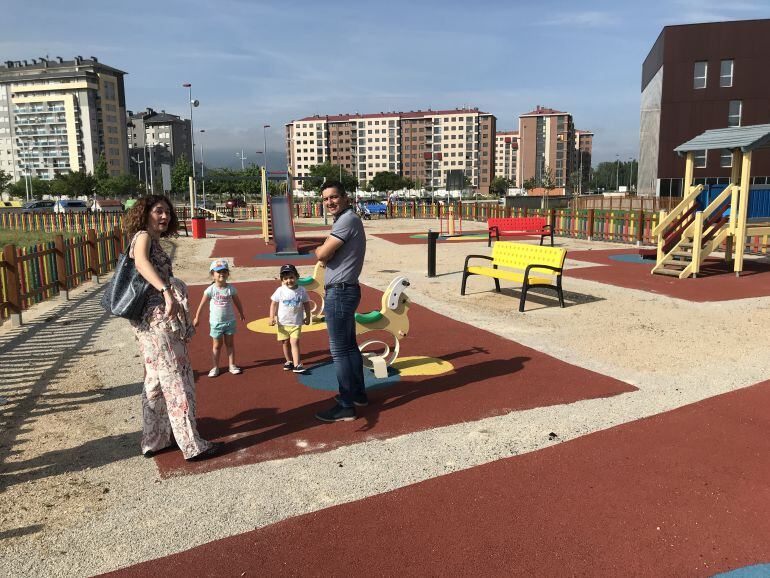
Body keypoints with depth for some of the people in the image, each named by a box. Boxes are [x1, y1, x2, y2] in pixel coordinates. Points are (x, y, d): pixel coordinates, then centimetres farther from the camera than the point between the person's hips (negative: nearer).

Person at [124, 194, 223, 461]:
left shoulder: (153, 241, 18)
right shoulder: (143, 236, -10)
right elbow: (142, 263, -31)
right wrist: (167, 292, -45)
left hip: (151, 321, 10)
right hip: (159, 318, -10)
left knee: (156, 381, 17)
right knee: (177, 381, -5)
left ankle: (154, 440, 28)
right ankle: (192, 446, 1)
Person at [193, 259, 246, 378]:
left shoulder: (231, 288, -6)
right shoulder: (210, 289, -12)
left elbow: (237, 302, 8)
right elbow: (202, 304, -4)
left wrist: (242, 314, 18)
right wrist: (196, 318, 1)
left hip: (230, 321, 2)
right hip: (216, 322, -2)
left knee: (230, 343, 11)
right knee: (217, 345, 9)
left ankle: (232, 365, 20)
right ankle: (215, 367, 17)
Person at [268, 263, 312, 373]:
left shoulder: (301, 291, -5)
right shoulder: (280, 291, -7)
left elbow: (306, 304, 6)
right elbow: (274, 304, -1)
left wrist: (307, 317, 7)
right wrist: (272, 317, -8)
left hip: (296, 323, -1)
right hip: (283, 323, 2)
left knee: (294, 342, -11)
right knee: (285, 343, 13)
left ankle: (297, 364, -13)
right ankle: (289, 361, 31)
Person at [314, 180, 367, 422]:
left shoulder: (347, 220, -16)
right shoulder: (347, 219, 17)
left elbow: (322, 254, -20)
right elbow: (328, 256, 15)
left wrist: (317, 249, 1)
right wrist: (323, 250, -6)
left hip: (339, 292, -11)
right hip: (345, 291, 11)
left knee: (339, 350, -6)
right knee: (349, 345, 18)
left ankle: (346, 406, 0)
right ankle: (358, 393, 30)